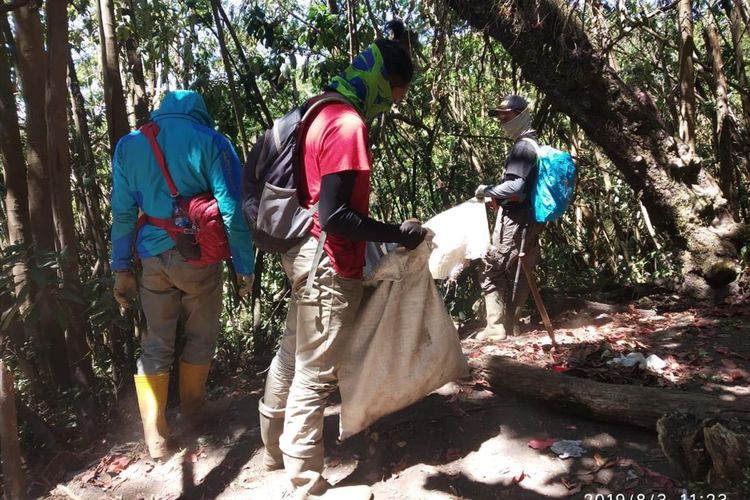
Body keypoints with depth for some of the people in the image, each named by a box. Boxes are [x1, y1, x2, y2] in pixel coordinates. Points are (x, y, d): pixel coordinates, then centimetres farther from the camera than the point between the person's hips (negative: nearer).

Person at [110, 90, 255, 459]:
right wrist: (245, 265, -5)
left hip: (153, 259, 3)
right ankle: (192, 411, 33)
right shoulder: (210, 141, -6)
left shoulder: (128, 145, 6)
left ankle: (154, 435, 12)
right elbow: (231, 210, -10)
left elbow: (123, 212, 4)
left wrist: (121, 267, 8)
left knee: (156, 344, 13)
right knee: (200, 336, 17)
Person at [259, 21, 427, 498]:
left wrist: (383, 233, 18)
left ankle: (276, 447, 39)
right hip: (329, 264, -10)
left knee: (293, 355, 20)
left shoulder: (326, 115, 12)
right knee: (314, 374, 0)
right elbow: (335, 216, -24)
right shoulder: (348, 124, -18)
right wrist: (397, 234, -18)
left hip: (308, 256, 10)